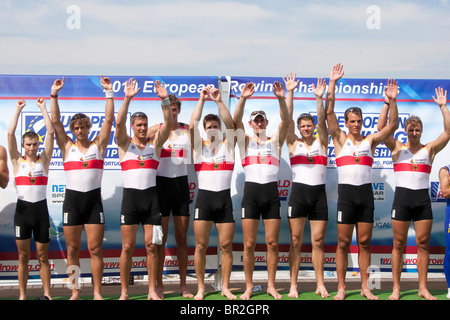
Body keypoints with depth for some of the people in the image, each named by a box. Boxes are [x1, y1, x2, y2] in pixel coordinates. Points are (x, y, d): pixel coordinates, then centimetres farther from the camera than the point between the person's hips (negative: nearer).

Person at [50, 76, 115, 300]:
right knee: (72, 249, 5)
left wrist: (109, 93, -5)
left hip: (94, 199, -1)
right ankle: (75, 292, 13)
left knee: (95, 249, -1)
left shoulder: (98, 145, 7)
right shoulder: (67, 147, 7)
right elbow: (55, 121, 1)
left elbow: (109, 119, 0)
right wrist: (54, 95, -5)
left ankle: (97, 292, 5)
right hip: (72, 199, 1)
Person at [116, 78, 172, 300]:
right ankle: (124, 292, 6)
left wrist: (165, 100, -16)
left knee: (151, 246, 3)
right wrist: (127, 99, -24)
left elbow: (168, 123, -3)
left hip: (151, 196, 2)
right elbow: (119, 123, -13)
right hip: (131, 196, -2)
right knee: (127, 246, -1)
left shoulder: (155, 143, 9)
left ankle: (152, 291, 10)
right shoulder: (125, 143, 4)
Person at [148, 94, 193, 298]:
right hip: (161, 183, -1)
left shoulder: (187, 129, 5)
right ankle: (159, 285, 8)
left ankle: (183, 284, 12)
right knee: (161, 238, 2)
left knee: (182, 238, 6)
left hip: (181, 184, 1)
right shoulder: (157, 129, 2)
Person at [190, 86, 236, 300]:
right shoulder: (199, 147, 8)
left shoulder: (227, 145, 9)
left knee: (226, 245, 2)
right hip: (204, 198, 0)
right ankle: (200, 288, 9)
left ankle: (225, 287, 11)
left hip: (224, 198, 0)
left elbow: (231, 125, -8)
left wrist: (219, 101, -14)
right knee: (201, 246, 0)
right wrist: (202, 99, -9)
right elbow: (192, 125, -7)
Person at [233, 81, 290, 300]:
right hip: (251, 192, -1)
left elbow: (286, 121, -4)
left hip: (271, 193, 1)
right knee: (249, 244, 0)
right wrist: (242, 99, -22)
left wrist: (281, 99, -20)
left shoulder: (275, 141, 12)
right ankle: (249, 286, 10)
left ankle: (271, 285, 13)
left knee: (272, 243, 3)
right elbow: (236, 120, -7)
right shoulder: (245, 141, 10)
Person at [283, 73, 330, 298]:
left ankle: (320, 284, 8)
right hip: (298, 193, -1)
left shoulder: (321, 143, 10)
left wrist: (319, 98, -15)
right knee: (295, 241, -1)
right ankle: (293, 285, 3)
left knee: (318, 241, 3)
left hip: (319, 194, 1)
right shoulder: (294, 144, 7)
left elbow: (322, 120, -4)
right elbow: (287, 119, -2)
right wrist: (290, 93, -9)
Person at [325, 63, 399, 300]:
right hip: (346, 192, -2)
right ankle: (341, 288, 5)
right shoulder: (340, 139, 5)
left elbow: (393, 124, 5)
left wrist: (392, 101, -7)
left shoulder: (370, 140, 11)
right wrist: (332, 84, -11)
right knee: (343, 242, 0)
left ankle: (365, 287, 11)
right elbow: (329, 113, -5)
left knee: (364, 242, 5)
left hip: (366, 193, 2)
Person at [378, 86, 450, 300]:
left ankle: (423, 288, 9)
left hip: (423, 199, 1)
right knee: (398, 244, 1)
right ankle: (396, 288, 5)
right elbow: (381, 128, -4)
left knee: (423, 244, 3)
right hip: (402, 197, -1)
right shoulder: (397, 148, 7)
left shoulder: (429, 149, 9)